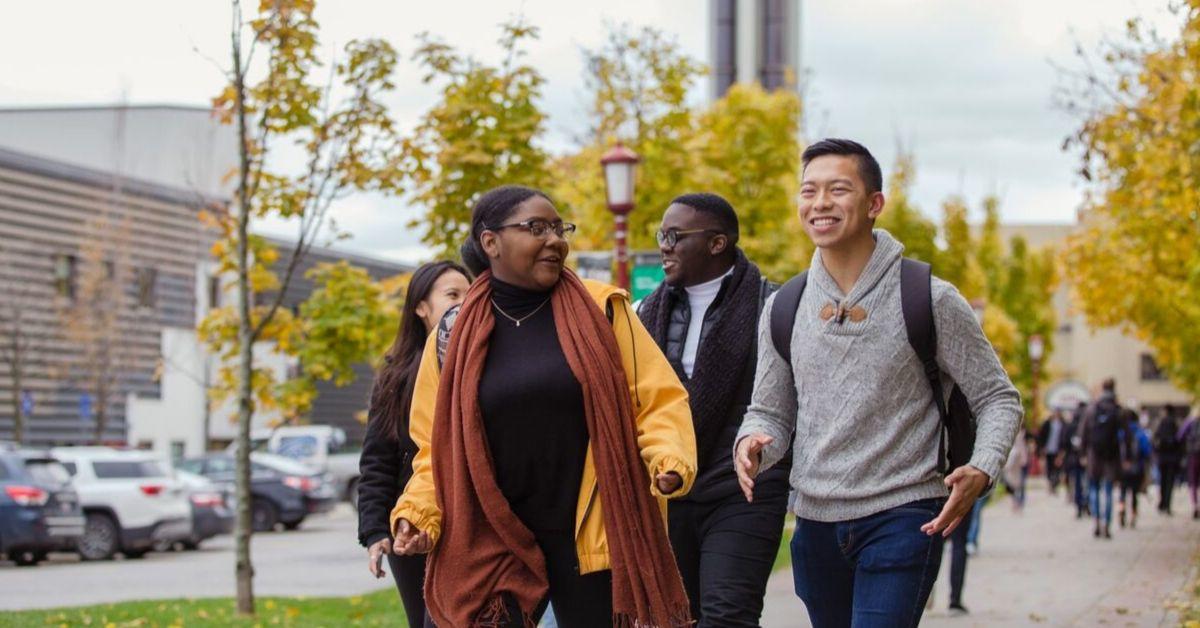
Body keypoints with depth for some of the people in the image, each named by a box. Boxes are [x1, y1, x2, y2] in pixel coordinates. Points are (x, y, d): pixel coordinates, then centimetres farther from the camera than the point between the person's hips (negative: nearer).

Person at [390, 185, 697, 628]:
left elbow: (658, 399, -1)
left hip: (592, 539, -1)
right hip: (491, 544, 1)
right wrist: (418, 515, -6)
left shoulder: (601, 310, 1)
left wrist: (670, 462, -20)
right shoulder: (454, 337, 5)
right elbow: (440, 447, 10)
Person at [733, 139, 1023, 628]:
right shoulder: (784, 308, 6)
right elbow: (771, 412, 12)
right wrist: (751, 443, -13)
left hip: (902, 518, -5)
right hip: (815, 520, 5)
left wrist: (981, 470, -20)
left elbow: (999, 399, -1)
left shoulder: (930, 301, -6)